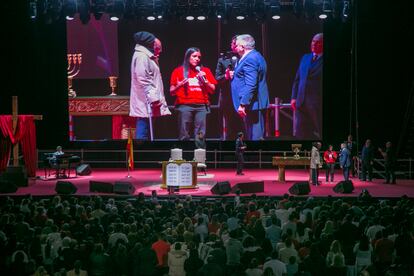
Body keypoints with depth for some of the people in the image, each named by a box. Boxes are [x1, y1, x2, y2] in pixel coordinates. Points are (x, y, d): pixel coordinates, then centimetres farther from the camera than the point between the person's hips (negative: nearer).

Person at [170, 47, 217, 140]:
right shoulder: (179, 71, 10)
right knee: (184, 135, -8)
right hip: (184, 106, -2)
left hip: (202, 106, 2)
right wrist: (178, 86, -12)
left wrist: (205, 80, -1)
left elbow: (212, 90, 14)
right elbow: (172, 91, 8)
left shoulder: (205, 71, 16)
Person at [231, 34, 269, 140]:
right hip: (258, 103, 11)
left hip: (252, 104, -11)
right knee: (257, 135, 12)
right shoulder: (256, 56, 17)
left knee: (254, 137, -9)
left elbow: (250, 85, -23)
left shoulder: (249, 59, -16)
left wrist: (243, 104, -23)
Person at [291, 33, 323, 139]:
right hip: (301, 103, 6)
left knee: (321, 134, 3)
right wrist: (294, 97, 9)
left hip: (318, 104, -6)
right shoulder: (305, 58, 15)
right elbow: (297, 80, 17)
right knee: (301, 133, 7)